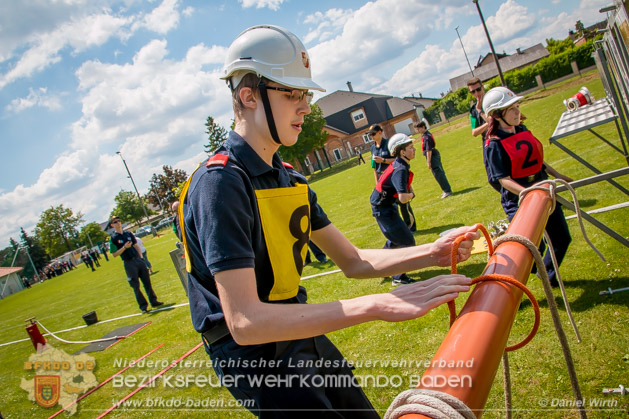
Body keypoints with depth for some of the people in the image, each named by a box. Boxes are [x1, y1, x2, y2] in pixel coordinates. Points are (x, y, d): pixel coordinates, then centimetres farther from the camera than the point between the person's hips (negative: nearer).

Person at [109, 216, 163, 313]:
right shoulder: (113, 238, -5)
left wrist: (141, 256, 7)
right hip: (128, 263, -5)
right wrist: (124, 247, -19)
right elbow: (114, 254, -8)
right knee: (135, 286, 0)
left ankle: (153, 301, 16)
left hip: (138, 259, 5)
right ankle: (143, 305, 8)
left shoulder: (128, 233, 11)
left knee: (147, 281, 7)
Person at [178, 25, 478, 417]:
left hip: (300, 333, 8)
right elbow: (244, 322, -32)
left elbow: (352, 261, 8)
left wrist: (430, 253, -8)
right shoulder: (220, 182, -23)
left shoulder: (291, 179, 6)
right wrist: (377, 305, -37)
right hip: (254, 354, -8)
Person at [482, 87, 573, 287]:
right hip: (518, 201, -8)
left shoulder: (522, 130, 5)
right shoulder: (495, 145, -18)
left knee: (562, 238, 17)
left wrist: (556, 175, 20)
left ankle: (549, 274, 42)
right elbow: (505, 180, -23)